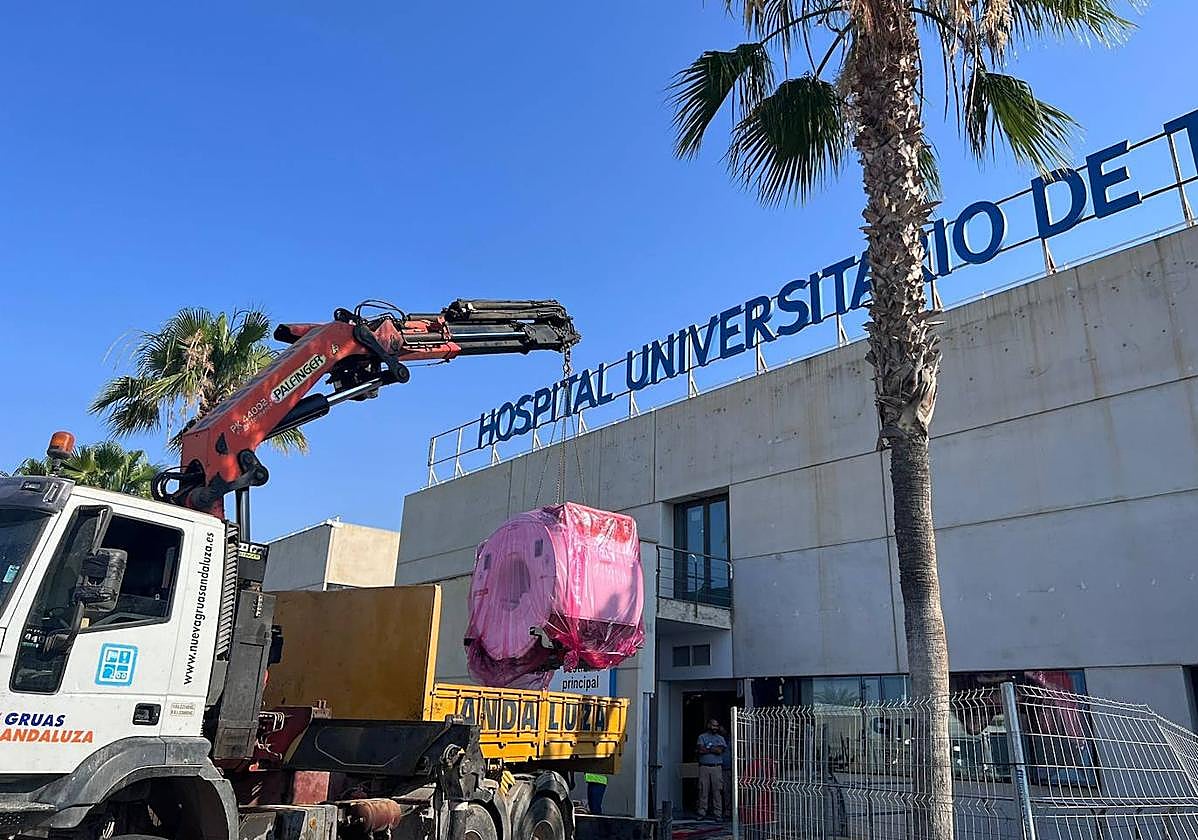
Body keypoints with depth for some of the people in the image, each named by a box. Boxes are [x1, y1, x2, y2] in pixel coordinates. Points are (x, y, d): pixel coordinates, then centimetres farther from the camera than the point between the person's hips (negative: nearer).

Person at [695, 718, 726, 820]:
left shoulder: (720, 738, 14)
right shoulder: (702, 737, 10)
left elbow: (720, 750, -3)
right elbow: (701, 750, -6)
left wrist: (708, 748, -3)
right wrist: (715, 749, -2)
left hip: (717, 767, 1)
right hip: (704, 767, -1)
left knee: (717, 790, -3)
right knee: (703, 790, -1)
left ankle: (718, 813, 2)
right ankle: (702, 813, 5)